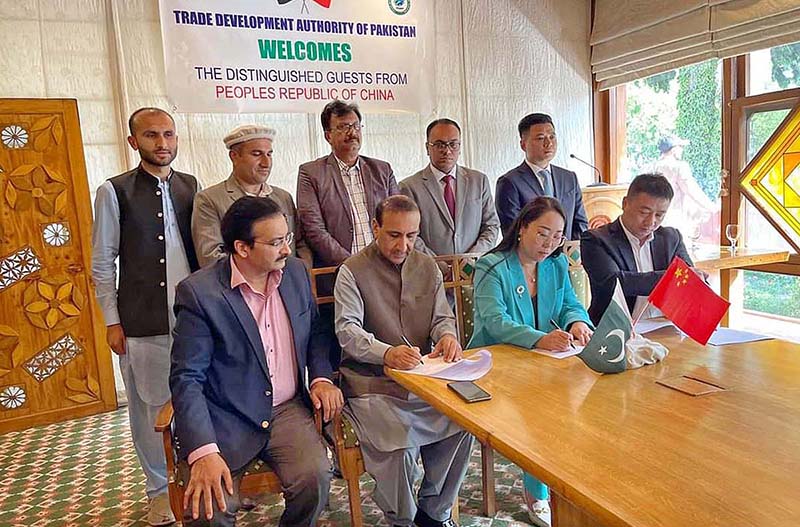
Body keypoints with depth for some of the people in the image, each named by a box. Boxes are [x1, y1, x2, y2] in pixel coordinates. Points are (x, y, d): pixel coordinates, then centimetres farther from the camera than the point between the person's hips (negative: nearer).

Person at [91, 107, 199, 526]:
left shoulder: (190, 186, 8)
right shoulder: (115, 192, -1)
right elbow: (102, 263, 1)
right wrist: (112, 321, -1)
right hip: (142, 322, -2)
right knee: (150, 406, 8)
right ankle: (159, 490, 26)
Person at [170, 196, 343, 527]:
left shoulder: (295, 271, 3)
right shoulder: (199, 292, -13)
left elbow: (314, 332, 18)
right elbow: (187, 378, -13)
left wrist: (321, 377, 0)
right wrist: (204, 452, -23)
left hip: (287, 410, 4)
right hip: (224, 419, -3)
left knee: (316, 477, -21)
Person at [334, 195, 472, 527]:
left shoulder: (427, 266, 12)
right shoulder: (352, 271, -3)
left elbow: (442, 316, 15)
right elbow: (347, 329, -13)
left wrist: (447, 334, -11)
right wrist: (387, 353, -32)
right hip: (372, 380, -4)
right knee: (400, 442, -27)